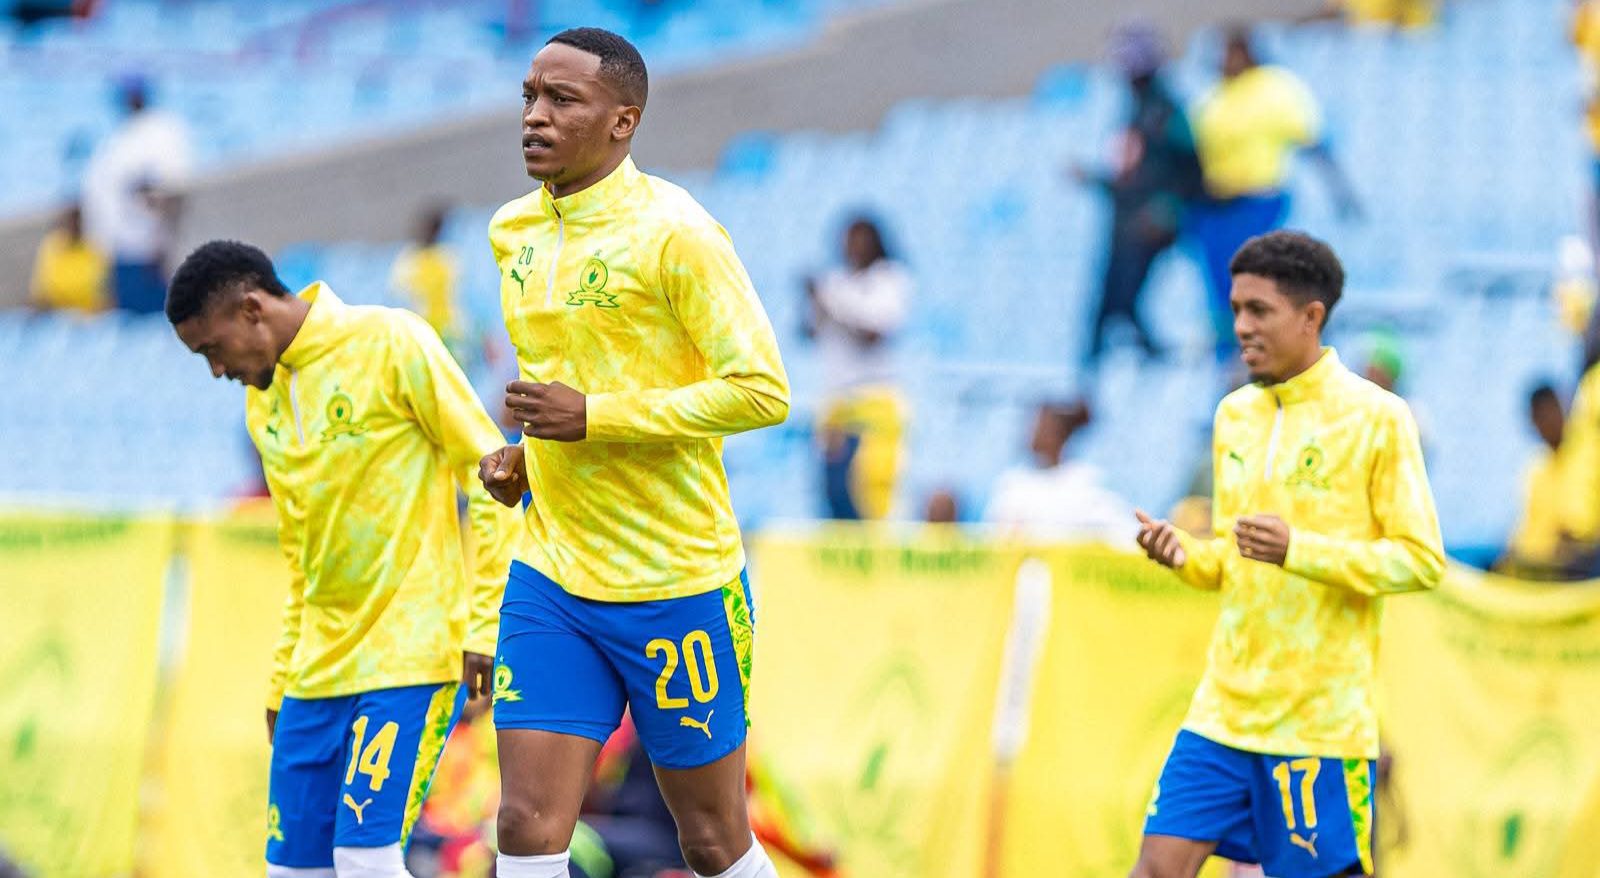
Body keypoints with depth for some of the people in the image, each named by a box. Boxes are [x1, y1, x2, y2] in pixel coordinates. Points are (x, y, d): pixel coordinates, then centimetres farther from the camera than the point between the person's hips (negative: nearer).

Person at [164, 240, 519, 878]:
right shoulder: (262, 400, 15)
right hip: (319, 669, 7)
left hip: (412, 654, -7)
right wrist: (282, 680, 18)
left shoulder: (390, 343, -7)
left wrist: (483, 627, -12)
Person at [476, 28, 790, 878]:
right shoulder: (513, 233, 9)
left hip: (677, 583, -6)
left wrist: (591, 417, -21)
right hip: (551, 578, 6)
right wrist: (524, 456, 6)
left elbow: (762, 390, -18)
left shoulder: (672, 232, -13)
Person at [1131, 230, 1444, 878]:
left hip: (1324, 720, -6)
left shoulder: (1375, 418, -7)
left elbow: (1423, 559, -9)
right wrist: (1187, 557, -1)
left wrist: (1299, 550, -20)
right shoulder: (1235, 415, 13)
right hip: (1224, 705, 6)